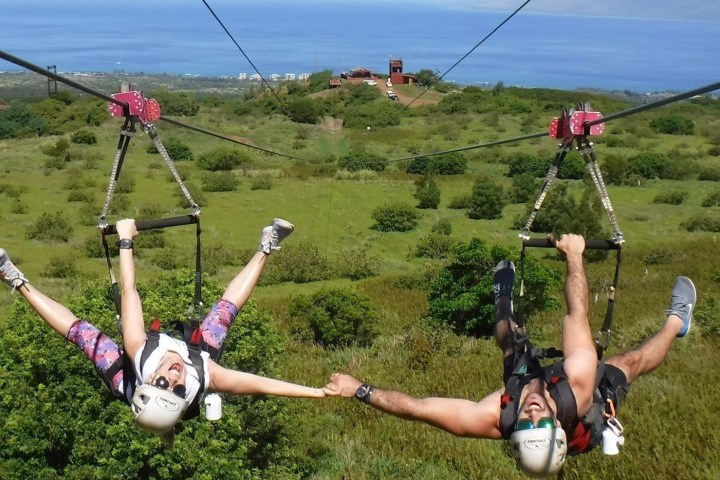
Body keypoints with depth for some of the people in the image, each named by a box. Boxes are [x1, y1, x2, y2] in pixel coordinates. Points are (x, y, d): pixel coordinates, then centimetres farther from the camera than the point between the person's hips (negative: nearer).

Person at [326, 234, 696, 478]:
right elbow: (577, 315, -41)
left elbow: (416, 406, -41)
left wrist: (360, 390, -34)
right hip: (595, 412, -1)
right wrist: (573, 254, -34)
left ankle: (503, 301, 55)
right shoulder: (579, 389, -50)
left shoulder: (490, 421, -50)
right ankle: (675, 322, 49)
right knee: (631, 360, 18)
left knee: (512, 344, 20)